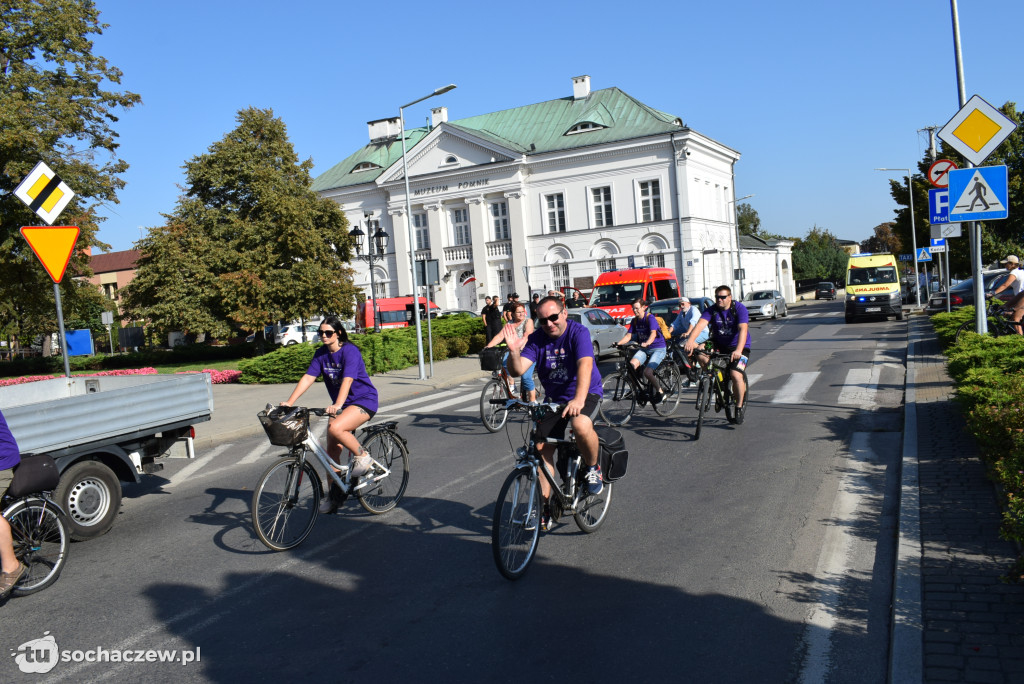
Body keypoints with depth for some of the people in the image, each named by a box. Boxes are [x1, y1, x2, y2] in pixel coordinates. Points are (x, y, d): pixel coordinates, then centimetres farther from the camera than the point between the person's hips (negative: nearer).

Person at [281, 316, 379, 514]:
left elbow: (347, 380, -29)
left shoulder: (350, 351, -17)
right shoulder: (321, 353, 2)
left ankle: (363, 457, -9)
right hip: (340, 404, 7)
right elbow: (308, 378, -5)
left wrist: (338, 405, -43)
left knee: (335, 428, -33)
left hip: (364, 401, -7)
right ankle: (333, 496, 15)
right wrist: (289, 402, -17)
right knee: (332, 449, 2)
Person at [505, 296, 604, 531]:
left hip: (586, 394, -4)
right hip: (554, 399, 5)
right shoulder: (537, 339, -4)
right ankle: (543, 508, 5)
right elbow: (517, 371, -14)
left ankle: (593, 469, -5)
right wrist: (514, 351, -36)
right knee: (542, 448, -6)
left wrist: (579, 399, -46)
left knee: (581, 425, -36)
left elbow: (585, 364, -31)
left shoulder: (578, 332, -15)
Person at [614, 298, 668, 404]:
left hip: (658, 348, -6)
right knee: (631, 364, -23)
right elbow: (628, 335, 2)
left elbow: (653, 334, -28)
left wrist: (646, 343, -48)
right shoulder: (635, 321, 6)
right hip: (644, 349, 6)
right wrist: (618, 343, -17)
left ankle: (659, 391, 0)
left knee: (647, 372, -24)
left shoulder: (650, 318, -13)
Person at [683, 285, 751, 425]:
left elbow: (743, 329, -30)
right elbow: (700, 324, -24)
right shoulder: (712, 310, -8)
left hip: (739, 347, -3)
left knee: (736, 375, -22)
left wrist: (738, 350, -46)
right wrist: (690, 341, -44)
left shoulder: (740, 309, -16)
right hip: (718, 345, 3)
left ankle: (740, 406, 0)